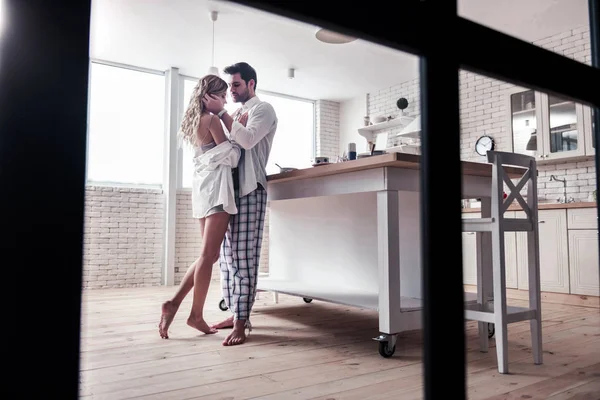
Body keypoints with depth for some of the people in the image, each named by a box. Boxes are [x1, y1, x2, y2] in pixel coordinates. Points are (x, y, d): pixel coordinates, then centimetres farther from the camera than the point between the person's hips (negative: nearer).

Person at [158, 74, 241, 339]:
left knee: (209, 254, 12)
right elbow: (230, 155, -8)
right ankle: (196, 315, 2)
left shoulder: (193, 121, 19)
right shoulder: (212, 119, -7)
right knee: (208, 255, -5)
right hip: (216, 188, -9)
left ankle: (174, 303, 7)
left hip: (202, 187, 9)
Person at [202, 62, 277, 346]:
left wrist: (221, 113, -15)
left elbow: (248, 139, -17)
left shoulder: (263, 109, 1)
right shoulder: (236, 115, 24)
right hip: (231, 187, 8)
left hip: (250, 190, -8)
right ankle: (236, 313, 15)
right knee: (228, 255, 7)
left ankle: (240, 323, -10)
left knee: (243, 256, -11)